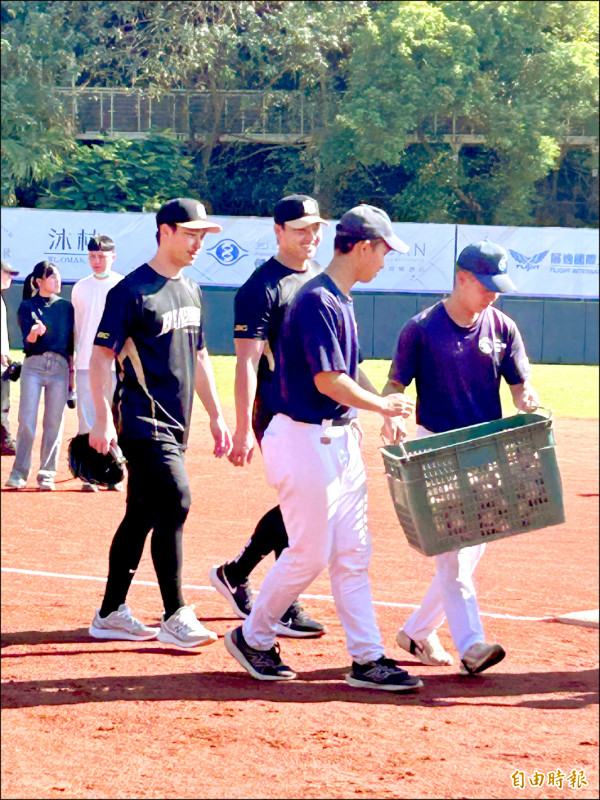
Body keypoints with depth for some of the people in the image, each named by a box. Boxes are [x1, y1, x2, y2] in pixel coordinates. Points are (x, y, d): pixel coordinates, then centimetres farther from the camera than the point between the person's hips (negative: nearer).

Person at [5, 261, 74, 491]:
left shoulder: (66, 307, 12)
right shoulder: (27, 306, 4)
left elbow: (70, 343, 14)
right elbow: (27, 342, -7)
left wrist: (72, 372, 9)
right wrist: (35, 333, -30)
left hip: (60, 366, 2)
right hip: (33, 366, -2)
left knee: (54, 422, 0)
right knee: (27, 420, -6)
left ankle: (47, 474, 6)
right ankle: (19, 473, -2)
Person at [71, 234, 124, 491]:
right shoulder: (80, 288, 10)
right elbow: (76, 328, 14)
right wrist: (70, 364, 11)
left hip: (117, 363, -2)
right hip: (86, 363, 2)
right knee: (87, 419, -1)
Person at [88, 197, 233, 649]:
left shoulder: (191, 291, 15)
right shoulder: (132, 291, -10)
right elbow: (101, 355, -12)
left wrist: (216, 415, 19)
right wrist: (102, 419, -20)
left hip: (176, 425, 8)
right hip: (145, 422, -8)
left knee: (143, 514, 10)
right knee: (175, 502, -16)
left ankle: (111, 615, 17)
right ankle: (175, 618, -10)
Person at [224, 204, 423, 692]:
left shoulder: (340, 301, 13)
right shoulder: (318, 301, -18)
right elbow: (327, 380, -21)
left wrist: (383, 403, 9)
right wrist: (380, 406, -9)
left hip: (340, 440, 10)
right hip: (305, 438, -10)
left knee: (353, 554, 8)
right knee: (310, 554, -3)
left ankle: (367, 658, 10)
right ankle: (253, 637, 15)